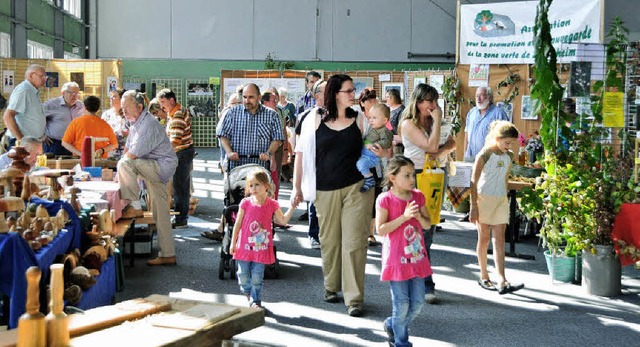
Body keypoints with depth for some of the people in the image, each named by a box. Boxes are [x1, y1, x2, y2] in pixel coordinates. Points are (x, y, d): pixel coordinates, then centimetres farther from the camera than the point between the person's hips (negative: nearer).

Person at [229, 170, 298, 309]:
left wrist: (292, 207, -10)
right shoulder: (245, 203, -6)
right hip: (244, 246, 0)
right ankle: (247, 292, 38)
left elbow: (283, 220, -1)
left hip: (261, 247, 0)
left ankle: (255, 301, 17)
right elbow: (238, 223, 1)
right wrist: (233, 243, 3)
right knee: (243, 275, 9)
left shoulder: (272, 204, -3)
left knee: (257, 277, 3)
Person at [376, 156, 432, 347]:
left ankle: (392, 326, 31)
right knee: (402, 303, 1)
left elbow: (428, 224, 9)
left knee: (418, 302, 8)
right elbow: (381, 229, -17)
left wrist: (419, 216, -12)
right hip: (396, 259, -5)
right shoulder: (385, 199, -11)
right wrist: (404, 217, -23)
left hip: (417, 257, 6)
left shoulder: (418, 196, 5)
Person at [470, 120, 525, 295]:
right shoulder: (484, 155, -10)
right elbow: (474, 182, -10)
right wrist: (474, 206, -13)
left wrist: (505, 200, 17)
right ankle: (484, 277, 17)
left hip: (501, 200, 5)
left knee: (500, 239, -3)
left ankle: (502, 281, -9)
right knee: (484, 238, 5)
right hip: (484, 198, -5)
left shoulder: (509, 156, 7)